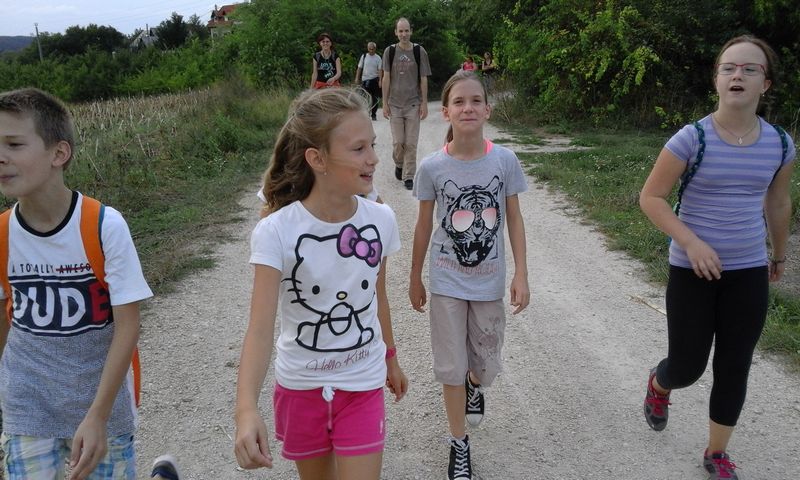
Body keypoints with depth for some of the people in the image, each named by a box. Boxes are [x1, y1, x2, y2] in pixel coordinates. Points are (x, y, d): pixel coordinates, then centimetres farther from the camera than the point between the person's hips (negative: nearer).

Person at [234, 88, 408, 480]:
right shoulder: (277, 231, -23)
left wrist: (390, 359, 16)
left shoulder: (380, 220, -12)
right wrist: (247, 409, -42)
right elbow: (260, 328, -28)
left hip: (363, 386, 1)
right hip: (299, 387, -1)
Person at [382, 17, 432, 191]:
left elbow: (423, 79, 2)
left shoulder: (419, 51, 0)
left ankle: (409, 176, 8)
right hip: (395, 104, 1)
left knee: (411, 143, -2)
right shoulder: (390, 51, 2)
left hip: (414, 104, -1)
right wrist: (385, 103, 0)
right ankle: (399, 164, 30)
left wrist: (424, 103, -3)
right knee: (398, 142, 0)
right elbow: (386, 78, 3)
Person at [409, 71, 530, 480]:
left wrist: (521, 275, -5)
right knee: (451, 367, 6)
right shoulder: (432, 166, -12)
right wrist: (415, 278, 7)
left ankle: (475, 386, 52)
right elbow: (424, 225, -1)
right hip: (447, 281, -1)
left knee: (486, 365, 14)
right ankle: (459, 443, 26)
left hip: (489, 281, 1)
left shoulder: (505, 161, -11)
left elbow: (514, 219, -2)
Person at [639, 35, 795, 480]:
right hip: (693, 271, -3)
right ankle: (659, 385, 44)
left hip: (749, 274, 3)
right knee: (688, 367, 5)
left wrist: (780, 255, 25)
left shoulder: (780, 144, -2)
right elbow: (651, 197, -11)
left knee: (734, 369, 10)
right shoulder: (692, 139, -15)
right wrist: (691, 241, -23)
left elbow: (778, 202, 14)